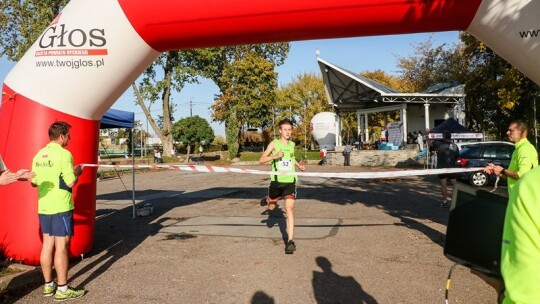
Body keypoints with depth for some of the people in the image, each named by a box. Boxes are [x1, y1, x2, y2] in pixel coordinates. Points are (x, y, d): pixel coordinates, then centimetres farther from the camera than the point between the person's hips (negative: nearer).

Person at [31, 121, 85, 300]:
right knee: (61, 247, -2)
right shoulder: (64, 154, -14)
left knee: (47, 245, 14)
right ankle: (62, 289, 6)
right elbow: (71, 183, -18)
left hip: (44, 207, 8)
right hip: (60, 207, -8)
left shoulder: (39, 155, 9)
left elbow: (34, 182, 15)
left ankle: (49, 285, 23)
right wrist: (77, 172, 0)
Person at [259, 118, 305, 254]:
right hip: (277, 181, -1)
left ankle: (290, 241, -13)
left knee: (289, 209, -14)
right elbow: (261, 160, -11)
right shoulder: (274, 143, -6)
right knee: (271, 207, 18)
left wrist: (298, 165, 17)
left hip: (290, 181, 1)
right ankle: (268, 199, 56)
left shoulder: (292, 144, 7)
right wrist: (275, 156, -25)